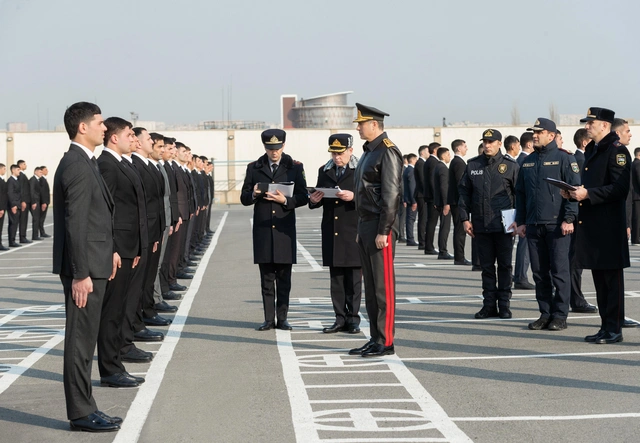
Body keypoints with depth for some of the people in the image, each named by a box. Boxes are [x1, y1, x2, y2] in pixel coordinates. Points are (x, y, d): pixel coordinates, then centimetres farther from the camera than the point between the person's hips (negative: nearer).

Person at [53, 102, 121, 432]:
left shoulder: (85, 163, 14)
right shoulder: (77, 167, -18)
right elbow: (75, 224, -22)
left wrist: (109, 250, 20)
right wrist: (80, 274, -23)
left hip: (93, 262, 10)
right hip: (85, 267, -10)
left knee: (84, 339, 15)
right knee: (81, 340, -2)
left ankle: (84, 408, 23)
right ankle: (81, 414, 5)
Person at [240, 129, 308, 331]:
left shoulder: (295, 167, 5)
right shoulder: (254, 168, 9)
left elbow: (303, 197, 2)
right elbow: (244, 198, 9)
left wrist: (285, 200, -15)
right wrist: (253, 195, -12)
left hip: (285, 228, -1)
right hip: (262, 228, 1)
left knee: (284, 278, 2)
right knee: (266, 277, 3)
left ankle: (282, 318, 8)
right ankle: (269, 319, 8)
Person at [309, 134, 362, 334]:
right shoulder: (324, 171, 14)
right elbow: (319, 201, 18)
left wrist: (354, 197, -21)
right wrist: (314, 200, -5)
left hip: (353, 232, -4)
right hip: (331, 233, 4)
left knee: (354, 278, -1)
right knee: (336, 278, 6)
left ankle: (353, 318, 7)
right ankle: (340, 318, 11)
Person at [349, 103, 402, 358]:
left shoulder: (387, 152, -12)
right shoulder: (369, 152, 18)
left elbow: (391, 194, -18)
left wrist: (383, 231, -20)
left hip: (380, 227, -10)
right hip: (365, 225, 10)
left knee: (383, 286, -5)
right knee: (370, 286, 11)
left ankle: (386, 342, -1)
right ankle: (375, 339, 17)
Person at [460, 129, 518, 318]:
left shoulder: (510, 165, 0)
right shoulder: (472, 165, 7)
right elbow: (464, 192, 10)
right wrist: (465, 218, 3)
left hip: (504, 225, -3)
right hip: (481, 225, 3)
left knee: (504, 265, 3)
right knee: (486, 266, 8)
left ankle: (504, 304, 11)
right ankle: (489, 304, 14)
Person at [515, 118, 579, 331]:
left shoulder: (564, 158, -3)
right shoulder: (528, 162, 15)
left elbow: (574, 189, -8)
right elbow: (520, 193, 18)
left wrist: (568, 219, -15)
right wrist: (521, 222, 12)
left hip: (557, 224, -6)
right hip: (534, 226, 6)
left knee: (559, 271, -3)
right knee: (539, 273, 8)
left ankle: (560, 316, 3)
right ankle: (545, 314, 15)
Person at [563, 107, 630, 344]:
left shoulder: (616, 150, -10)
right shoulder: (591, 150, 18)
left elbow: (619, 188, -18)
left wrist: (588, 194, -21)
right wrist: (574, 192, 7)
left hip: (609, 225, -9)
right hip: (591, 224, 9)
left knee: (612, 278, -4)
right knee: (599, 278, 12)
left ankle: (614, 329, 1)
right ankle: (606, 327, 19)